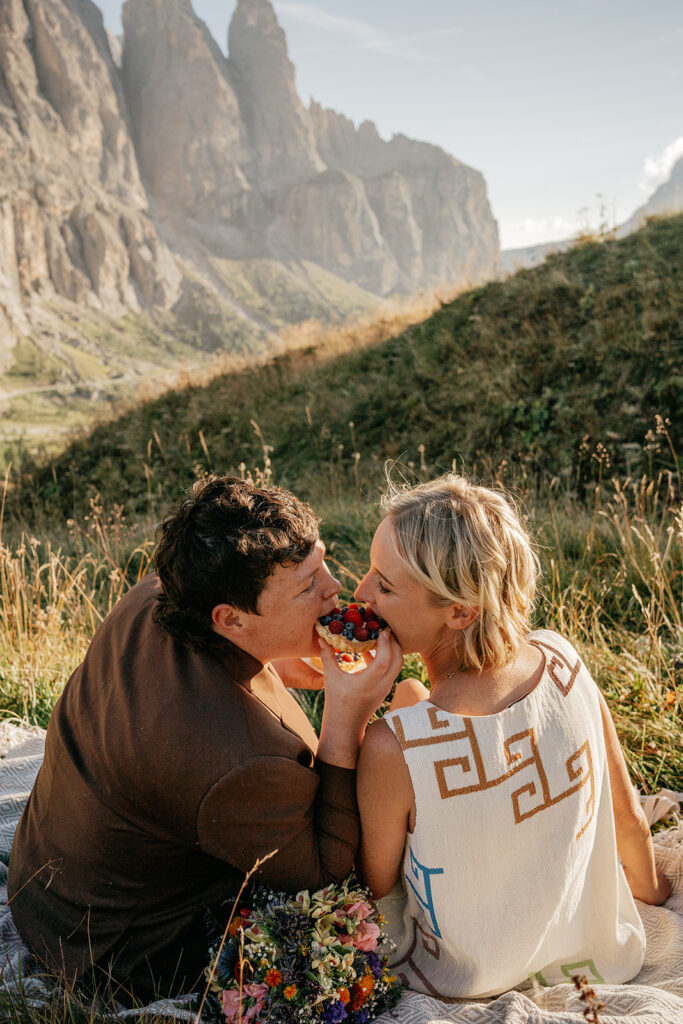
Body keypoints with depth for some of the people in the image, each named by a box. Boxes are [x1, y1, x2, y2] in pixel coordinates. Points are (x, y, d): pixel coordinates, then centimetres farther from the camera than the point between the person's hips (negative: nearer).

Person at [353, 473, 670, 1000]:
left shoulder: (393, 749, -38)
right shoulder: (563, 660, -24)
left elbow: (376, 882, -16)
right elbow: (630, 821, -8)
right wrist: (653, 891, 15)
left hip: (470, 987, -3)